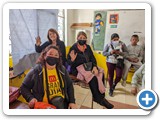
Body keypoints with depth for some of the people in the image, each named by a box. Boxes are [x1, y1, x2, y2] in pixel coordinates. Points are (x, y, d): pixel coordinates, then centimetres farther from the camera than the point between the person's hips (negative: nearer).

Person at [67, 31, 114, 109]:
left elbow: (92, 58, 8)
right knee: (92, 76, -31)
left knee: (100, 73, -19)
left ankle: (101, 96, -9)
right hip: (77, 68, -6)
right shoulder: (73, 48, -5)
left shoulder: (88, 47, 11)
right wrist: (72, 59, -30)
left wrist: (94, 67, -11)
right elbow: (69, 62, -6)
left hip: (88, 66, 6)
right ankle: (98, 98, -12)